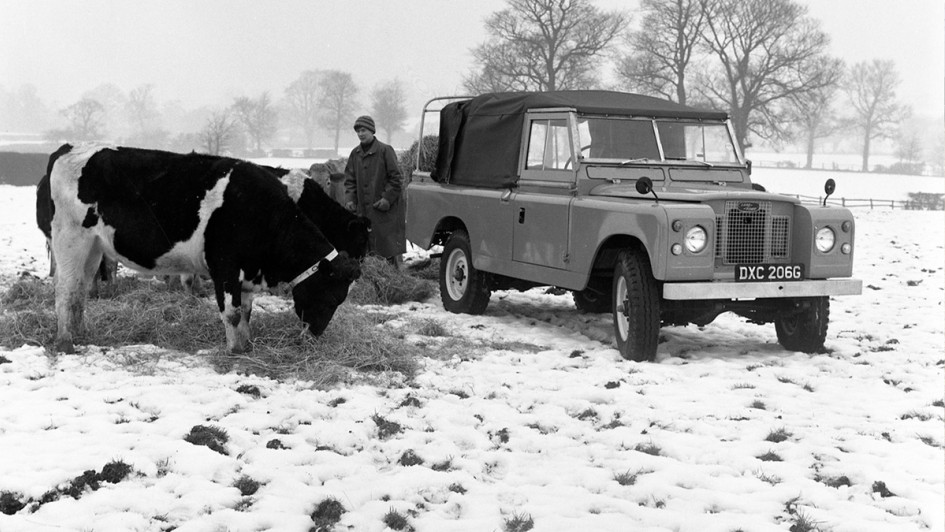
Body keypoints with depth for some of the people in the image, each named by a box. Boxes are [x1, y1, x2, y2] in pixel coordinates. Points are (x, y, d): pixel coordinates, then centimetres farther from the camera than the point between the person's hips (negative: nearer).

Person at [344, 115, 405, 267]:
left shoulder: (385, 151, -7)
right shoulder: (355, 153, 10)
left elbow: (396, 179, -7)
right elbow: (350, 180, 13)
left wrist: (387, 198, -15)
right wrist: (349, 199, -2)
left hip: (385, 209, -5)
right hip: (363, 209, 5)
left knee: (389, 243, -2)